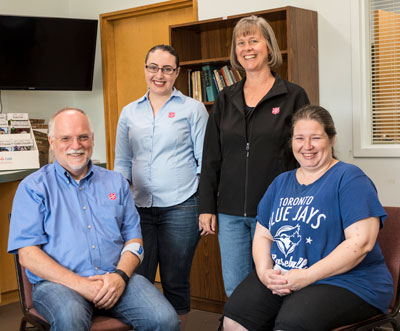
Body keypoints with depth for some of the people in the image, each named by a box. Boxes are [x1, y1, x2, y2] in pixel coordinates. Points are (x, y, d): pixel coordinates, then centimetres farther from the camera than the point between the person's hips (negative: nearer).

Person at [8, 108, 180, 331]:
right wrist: (80, 284, -14)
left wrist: (120, 275, -8)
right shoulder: (34, 187, 5)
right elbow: (28, 254, -3)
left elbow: (133, 239, 13)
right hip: (58, 282, -2)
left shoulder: (116, 182, 17)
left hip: (115, 278, 3)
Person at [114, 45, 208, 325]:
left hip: (181, 208, -3)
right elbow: (122, 163, 16)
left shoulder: (193, 109, 2)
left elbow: (205, 160, 0)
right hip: (139, 208, 3)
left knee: (175, 284, 6)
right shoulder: (129, 113, 12)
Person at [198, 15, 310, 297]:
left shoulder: (294, 96, 0)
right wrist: (207, 208, 5)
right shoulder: (225, 100, 10)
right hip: (231, 212, 3)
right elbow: (210, 158, 10)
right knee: (234, 289, 8)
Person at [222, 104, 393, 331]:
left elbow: (361, 242, -15)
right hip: (281, 278, 6)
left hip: (346, 281, -6)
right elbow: (263, 235, 15)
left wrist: (307, 276, -20)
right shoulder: (281, 183, 16)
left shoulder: (349, 178, -6)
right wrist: (265, 271, -7)